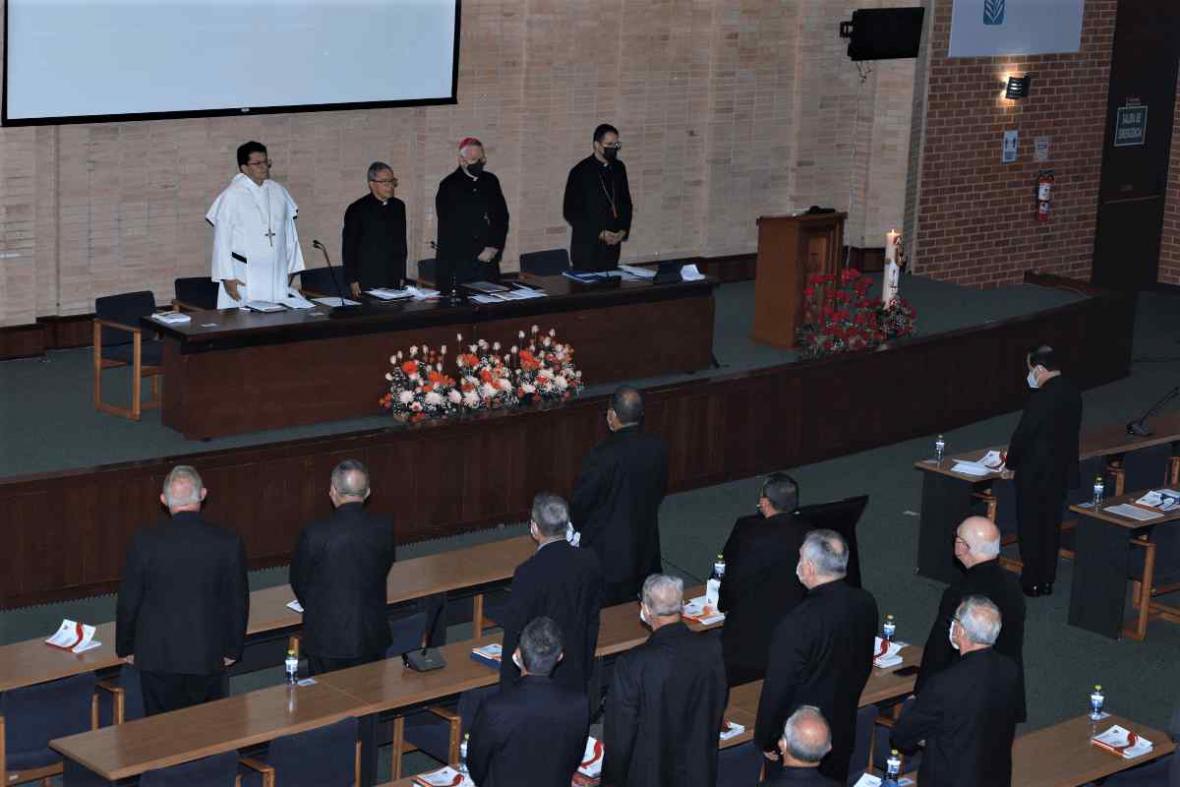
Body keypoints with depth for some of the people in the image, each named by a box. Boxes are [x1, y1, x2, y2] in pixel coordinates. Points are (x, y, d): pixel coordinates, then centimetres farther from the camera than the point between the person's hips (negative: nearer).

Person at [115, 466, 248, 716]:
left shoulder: (144, 542, -13)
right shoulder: (228, 542, -10)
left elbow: (128, 601, -4)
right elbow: (238, 601, -2)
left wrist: (126, 647, 10)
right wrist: (233, 648, 11)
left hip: (157, 657, -1)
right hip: (208, 657, 1)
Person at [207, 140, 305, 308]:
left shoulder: (278, 191, 9)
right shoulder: (231, 196, -6)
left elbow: (290, 232, 15)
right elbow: (221, 239, -6)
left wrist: (291, 268, 14)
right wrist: (227, 277, -9)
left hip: (277, 277, 4)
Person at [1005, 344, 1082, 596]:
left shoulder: (1041, 398, -23)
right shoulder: (1072, 393, 2)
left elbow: (1023, 433, -19)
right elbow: (1068, 433, 10)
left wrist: (1010, 462, -1)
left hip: (1035, 474, -8)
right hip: (1062, 473, 8)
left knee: (1030, 529, 5)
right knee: (1051, 527, 16)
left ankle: (1032, 582, 12)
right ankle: (1047, 580, 24)